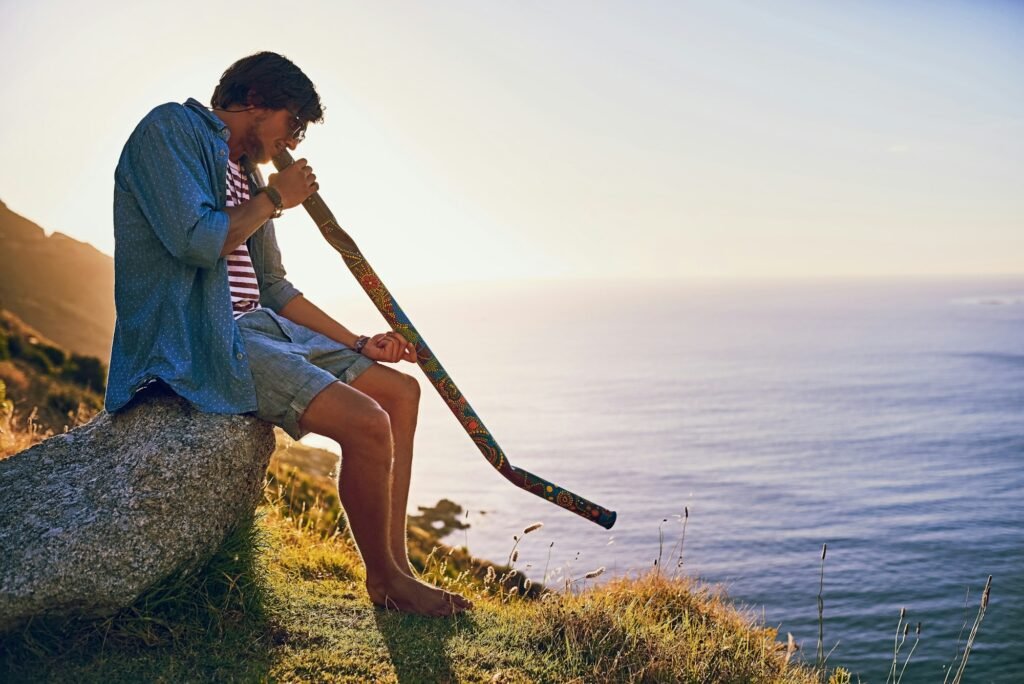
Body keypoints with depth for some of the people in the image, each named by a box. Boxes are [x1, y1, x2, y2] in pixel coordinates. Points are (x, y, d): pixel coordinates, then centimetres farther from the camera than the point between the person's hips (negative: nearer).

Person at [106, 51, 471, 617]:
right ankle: (385, 580, 1)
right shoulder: (169, 129, -4)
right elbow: (195, 241, -21)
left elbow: (273, 286, 23)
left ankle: (395, 569, 7)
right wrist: (275, 198, -5)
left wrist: (357, 343, 17)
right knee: (367, 422, -23)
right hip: (195, 338, -10)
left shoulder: (246, 174, 21)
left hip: (255, 328, 10)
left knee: (400, 390, 7)